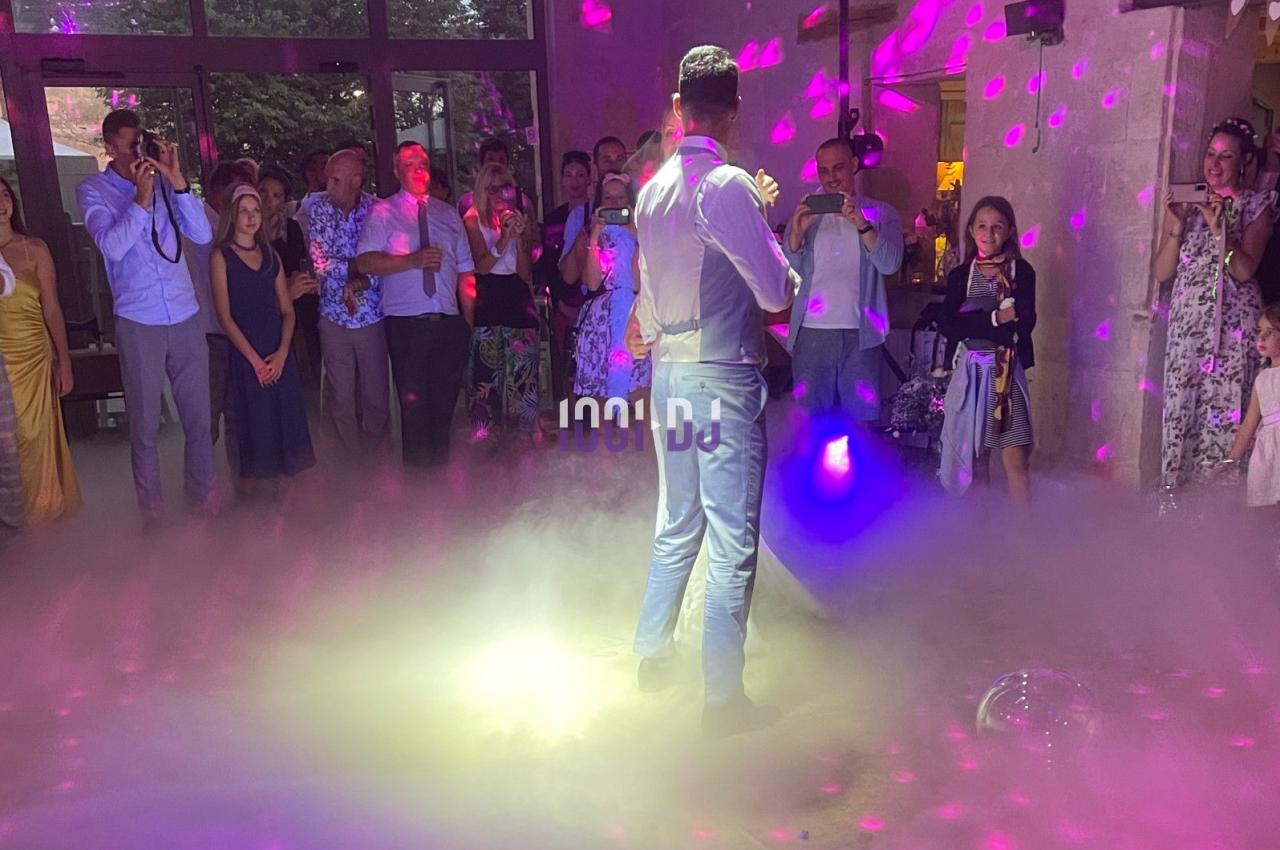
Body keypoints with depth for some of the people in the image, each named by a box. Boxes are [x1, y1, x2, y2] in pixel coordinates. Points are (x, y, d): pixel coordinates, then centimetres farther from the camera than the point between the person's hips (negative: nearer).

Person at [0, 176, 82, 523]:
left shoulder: (33, 248, 3)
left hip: (33, 356, 0)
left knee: (36, 438, 3)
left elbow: (52, 309, 4)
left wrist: (64, 362, 1)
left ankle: (40, 513, 19)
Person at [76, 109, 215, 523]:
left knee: (198, 419, 8)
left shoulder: (164, 182, 5)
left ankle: (203, 499, 22)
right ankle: (152, 512, 18)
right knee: (145, 427, 6)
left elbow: (202, 234, -4)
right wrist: (141, 197, -19)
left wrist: (177, 181, -13)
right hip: (138, 324, -2)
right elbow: (112, 246, -13)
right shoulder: (93, 190, 0)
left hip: (186, 319, 2)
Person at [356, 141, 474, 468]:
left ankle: (441, 465, 21)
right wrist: (414, 260, -19)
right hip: (406, 324, -4)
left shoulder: (448, 214, 16)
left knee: (445, 401, 9)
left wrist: (469, 319, 8)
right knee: (413, 402, -1)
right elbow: (366, 262, -10)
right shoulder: (383, 213, 4)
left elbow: (465, 271, 14)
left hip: (449, 322, 4)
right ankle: (417, 469, 12)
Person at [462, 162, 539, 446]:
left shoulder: (520, 219, 9)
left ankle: (521, 435, 10)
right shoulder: (473, 220, 2)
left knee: (521, 372, 2)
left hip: (518, 302, 3)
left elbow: (525, 273, 2)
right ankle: (488, 440, 5)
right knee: (487, 372, -3)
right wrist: (504, 238, -20)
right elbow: (481, 266, -9)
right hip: (487, 304, -2)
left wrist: (519, 238, -11)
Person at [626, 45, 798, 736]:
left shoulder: (652, 190, 9)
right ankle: (722, 698, 8)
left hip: (668, 372, 8)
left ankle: (652, 655, 34)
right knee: (733, 539, 0)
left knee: (677, 524, 20)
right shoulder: (728, 186, -14)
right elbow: (776, 292, -14)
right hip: (724, 378, -8)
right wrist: (785, 269, 8)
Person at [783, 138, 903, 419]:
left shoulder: (881, 213, 9)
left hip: (860, 335, -1)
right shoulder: (805, 214, 12)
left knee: (863, 420, -1)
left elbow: (890, 264, -6)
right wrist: (797, 232, -13)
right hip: (812, 333, 1)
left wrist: (862, 225, -20)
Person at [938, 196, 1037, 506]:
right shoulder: (960, 275, 8)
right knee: (973, 456, 6)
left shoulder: (1021, 271, 2)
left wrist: (972, 322, -12)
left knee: (1015, 458, -8)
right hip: (969, 370, 2)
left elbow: (1024, 322, -10)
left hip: (1006, 371, -2)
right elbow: (949, 325, -6)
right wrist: (995, 318, -15)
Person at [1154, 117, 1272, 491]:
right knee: (1179, 407, -2)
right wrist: (1177, 228, -6)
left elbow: (1244, 270, -8)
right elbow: (1161, 272, 6)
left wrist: (1219, 228, -17)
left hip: (1232, 325, -2)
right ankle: (1174, 493, 4)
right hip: (1186, 321, 3)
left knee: (1224, 408, -8)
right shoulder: (1186, 202, 12)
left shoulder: (1256, 206, 5)